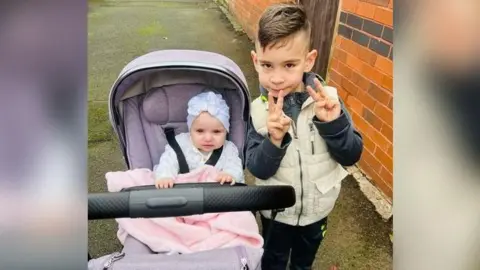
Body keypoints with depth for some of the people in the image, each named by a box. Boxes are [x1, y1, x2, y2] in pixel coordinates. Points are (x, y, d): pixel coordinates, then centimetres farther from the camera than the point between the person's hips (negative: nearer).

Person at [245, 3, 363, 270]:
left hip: (318, 207, 2)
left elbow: (352, 156, -17)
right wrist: (274, 140, -39)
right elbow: (258, 170, -21)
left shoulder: (327, 100, -19)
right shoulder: (259, 110, -20)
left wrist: (334, 124, -34)